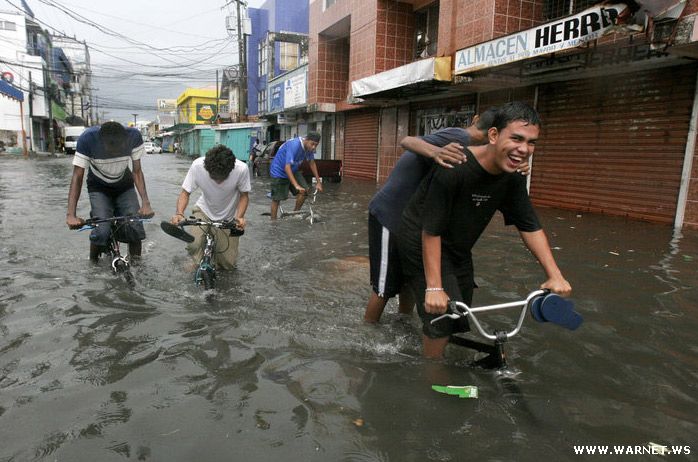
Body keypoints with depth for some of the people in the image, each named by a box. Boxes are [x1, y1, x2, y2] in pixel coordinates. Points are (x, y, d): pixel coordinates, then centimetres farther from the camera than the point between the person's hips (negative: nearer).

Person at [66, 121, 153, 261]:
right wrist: (71, 215, -35)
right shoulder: (87, 139, -30)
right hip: (99, 188, -1)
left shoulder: (134, 136, -26)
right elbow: (77, 177, -26)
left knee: (135, 227, -18)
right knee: (101, 231, -21)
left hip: (125, 186, 2)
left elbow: (137, 171, -17)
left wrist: (145, 203, -28)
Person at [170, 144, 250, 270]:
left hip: (228, 218, 0)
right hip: (204, 211, 0)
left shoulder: (241, 169, -30)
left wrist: (239, 217, -30)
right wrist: (179, 213, -34)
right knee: (193, 246, -26)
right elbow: (185, 192, -15)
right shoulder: (197, 166, -29)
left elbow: (244, 195, -13)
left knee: (228, 264, 1)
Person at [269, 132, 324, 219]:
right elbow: (287, 167, -38)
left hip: (293, 170, 7)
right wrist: (296, 185, -47)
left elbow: (312, 163, 6)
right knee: (276, 199, -5)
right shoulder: (294, 146, -33)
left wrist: (318, 181, 3)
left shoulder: (309, 147, -9)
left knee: (304, 190, -8)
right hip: (279, 171, -7)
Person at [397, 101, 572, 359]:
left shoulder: (512, 178, -9)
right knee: (443, 316, -14)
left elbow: (530, 227, -1)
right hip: (422, 242, -7)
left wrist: (555, 276, -7)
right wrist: (434, 288, -28)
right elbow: (431, 231, -29)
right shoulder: (455, 168, -31)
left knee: (461, 315, 13)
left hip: (458, 249, 8)